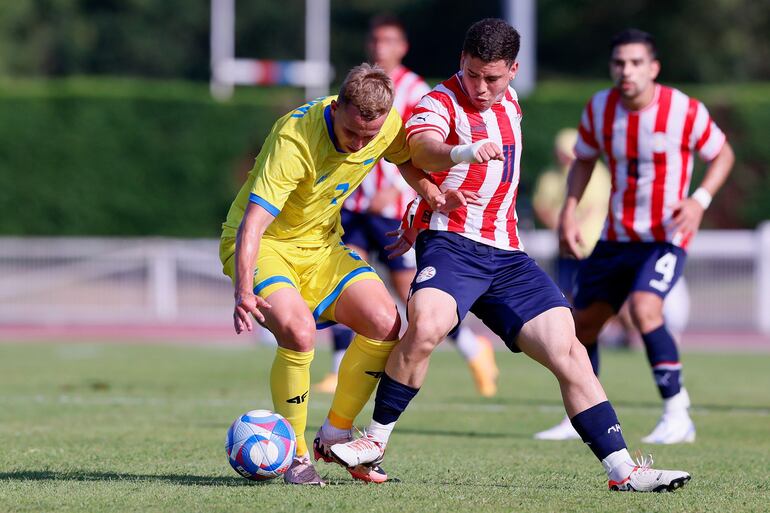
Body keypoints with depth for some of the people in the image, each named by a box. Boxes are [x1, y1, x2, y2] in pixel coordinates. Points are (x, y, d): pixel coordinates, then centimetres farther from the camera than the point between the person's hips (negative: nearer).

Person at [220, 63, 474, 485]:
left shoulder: (388, 125, -14)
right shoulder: (294, 140, -33)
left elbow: (404, 159, 12)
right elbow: (252, 222, -39)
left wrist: (433, 195, -8)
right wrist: (243, 291, -54)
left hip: (321, 245, 6)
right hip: (262, 245, -6)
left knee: (385, 324, -14)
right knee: (299, 331, -30)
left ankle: (336, 433, 6)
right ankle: (295, 454, -11)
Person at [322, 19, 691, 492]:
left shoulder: (509, 102, 15)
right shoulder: (441, 104, -7)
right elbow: (423, 150, -31)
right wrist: (463, 153, -53)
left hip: (507, 255, 6)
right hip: (451, 244, -6)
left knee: (568, 351, -3)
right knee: (426, 328, -32)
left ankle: (622, 470, -1)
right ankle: (375, 442, -15)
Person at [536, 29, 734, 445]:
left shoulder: (684, 111, -14)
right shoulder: (598, 109, -3)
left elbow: (722, 155, 1)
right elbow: (583, 160, 14)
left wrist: (700, 199, -15)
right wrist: (569, 211, 1)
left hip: (665, 236, -5)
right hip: (615, 236, 5)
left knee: (644, 308, -28)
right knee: (582, 323, 8)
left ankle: (677, 414, -21)